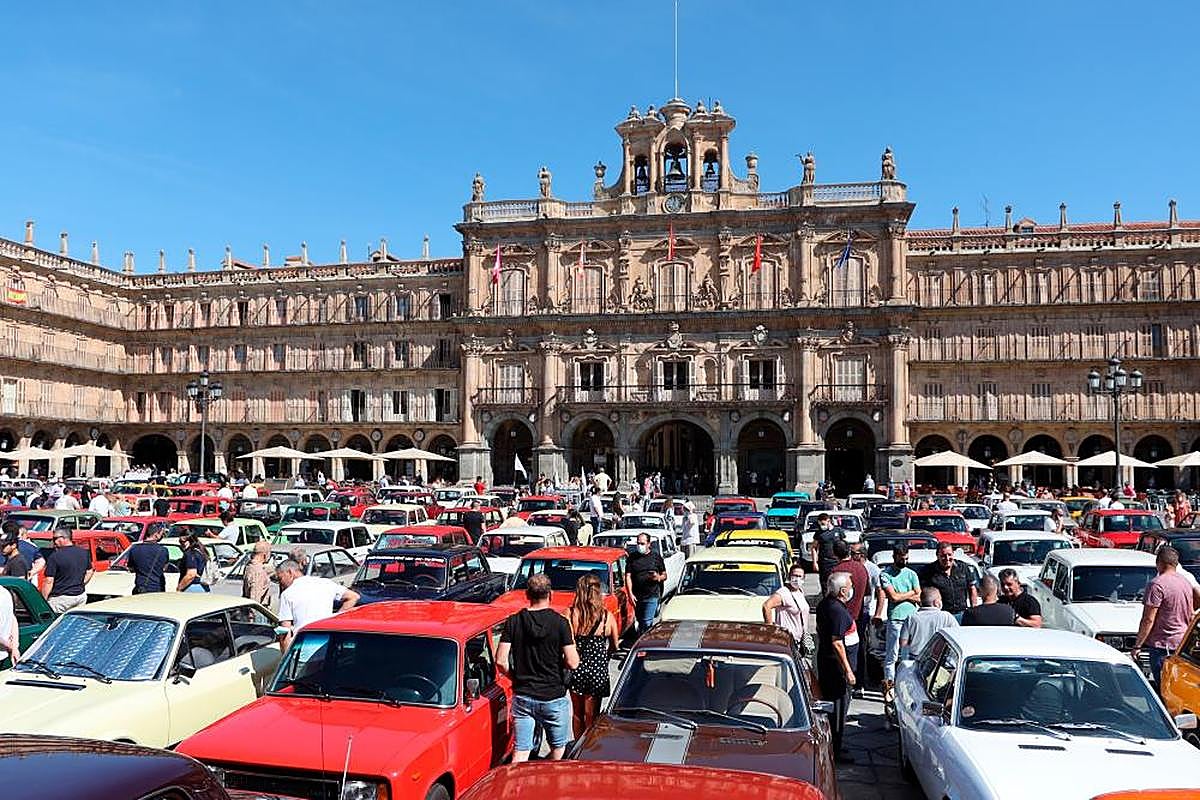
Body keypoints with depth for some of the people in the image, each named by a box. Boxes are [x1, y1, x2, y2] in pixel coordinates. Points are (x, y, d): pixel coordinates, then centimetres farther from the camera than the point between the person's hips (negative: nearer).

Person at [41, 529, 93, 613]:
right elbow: (89, 572, 15)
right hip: (80, 596, 6)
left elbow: (49, 581, -14)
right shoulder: (84, 553, 5)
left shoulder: (55, 556, -14)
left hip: (61, 598, -6)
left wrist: (43, 600, -8)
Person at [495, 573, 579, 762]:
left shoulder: (513, 622, -4)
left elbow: (501, 661, -6)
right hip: (554, 696, -2)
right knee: (558, 749, 18)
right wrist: (572, 643, 5)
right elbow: (572, 663, -14)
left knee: (520, 752, 6)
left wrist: (516, 677, 10)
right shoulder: (560, 623, -12)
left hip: (522, 696, 2)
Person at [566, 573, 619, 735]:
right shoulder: (607, 616, -8)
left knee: (577, 714, 19)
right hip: (598, 671, -1)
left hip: (576, 670, 1)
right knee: (591, 716, 12)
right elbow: (615, 646, 3)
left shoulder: (570, 614, -11)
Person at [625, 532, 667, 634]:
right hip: (637, 597, 2)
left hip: (652, 596, -2)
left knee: (647, 623, -8)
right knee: (640, 622, 12)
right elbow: (628, 577, 1)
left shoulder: (656, 557, 4)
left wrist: (658, 578, -14)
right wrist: (630, 594, -10)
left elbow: (664, 576, 10)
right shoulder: (632, 558, 5)